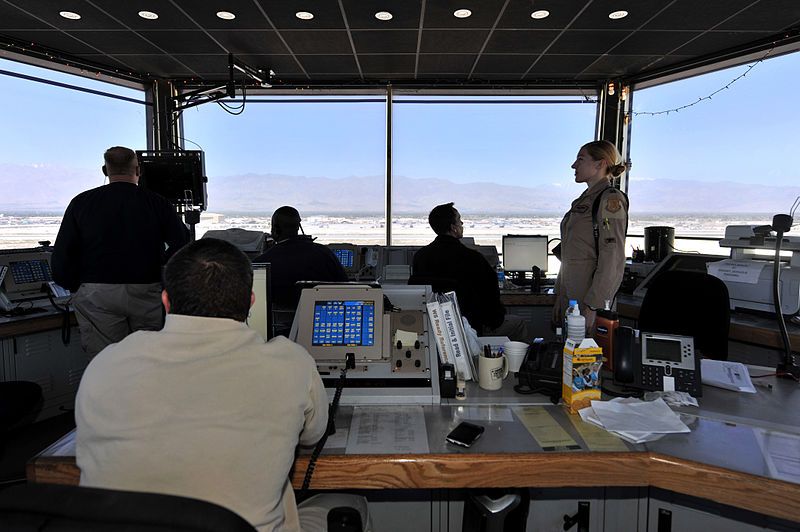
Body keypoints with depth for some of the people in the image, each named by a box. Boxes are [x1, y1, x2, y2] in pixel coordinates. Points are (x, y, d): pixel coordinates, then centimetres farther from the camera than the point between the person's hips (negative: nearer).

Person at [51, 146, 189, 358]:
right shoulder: (157, 203, 2)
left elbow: (61, 257, 1)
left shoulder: (81, 202, 4)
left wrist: (75, 286, 15)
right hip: (148, 293, 0)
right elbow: (182, 244, -4)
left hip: (97, 294, 1)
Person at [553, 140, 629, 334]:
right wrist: (559, 297, 16)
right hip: (570, 294, 8)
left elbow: (612, 261, -18)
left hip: (591, 295, -8)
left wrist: (592, 306, -20)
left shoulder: (610, 200, -10)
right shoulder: (585, 199, 16)